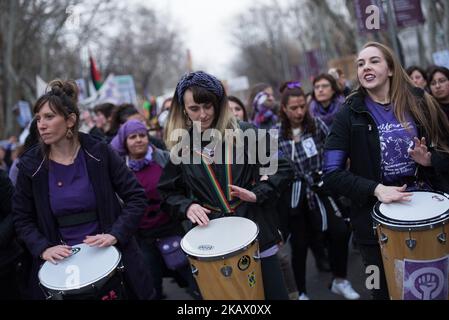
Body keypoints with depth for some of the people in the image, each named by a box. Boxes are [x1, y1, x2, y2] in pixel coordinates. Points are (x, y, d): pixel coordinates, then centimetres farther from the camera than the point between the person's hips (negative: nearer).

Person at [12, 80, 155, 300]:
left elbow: (136, 197, -7)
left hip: (111, 254, 0)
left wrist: (115, 234, -18)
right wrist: (43, 248, -10)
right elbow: (22, 219, 5)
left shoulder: (99, 152, -9)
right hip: (62, 261, 1)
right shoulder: (30, 165, -5)